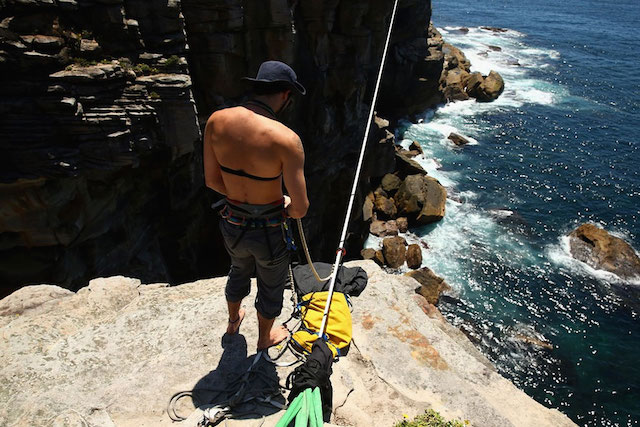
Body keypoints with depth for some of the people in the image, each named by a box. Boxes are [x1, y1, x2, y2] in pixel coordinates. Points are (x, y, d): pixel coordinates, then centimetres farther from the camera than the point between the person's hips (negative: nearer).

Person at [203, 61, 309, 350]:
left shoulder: (216, 120, -11)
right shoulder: (286, 139, -26)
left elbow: (212, 180, -1)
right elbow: (301, 209, -23)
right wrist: (285, 206, 0)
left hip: (232, 225, 5)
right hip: (268, 231, -5)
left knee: (240, 270, 36)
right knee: (271, 286, 26)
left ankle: (233, 321, 64)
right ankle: (265, 337, 54)